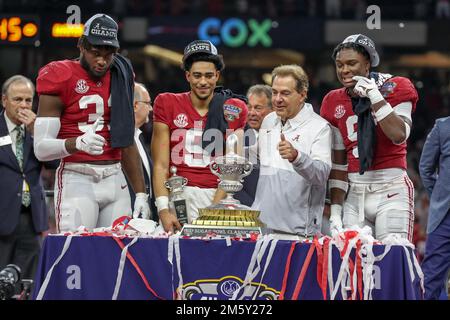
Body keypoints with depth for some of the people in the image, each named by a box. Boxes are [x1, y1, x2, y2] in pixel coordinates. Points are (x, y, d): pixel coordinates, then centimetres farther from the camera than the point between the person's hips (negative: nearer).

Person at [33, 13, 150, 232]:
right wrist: (77, 144, -26)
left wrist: (140, 193, 17)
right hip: (77, 180, -5)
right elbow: (41, 148, -8)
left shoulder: (120, 78, 14)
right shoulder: (61, 78, -4)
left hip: (115, 181, 5)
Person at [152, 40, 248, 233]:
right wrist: (163, 210, -10)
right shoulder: (168, 105, 8)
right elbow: (161, 165, 3)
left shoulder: (233, 110, 9)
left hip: (218, 196, 0)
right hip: (179, 194, 0)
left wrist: (213, 210, -10)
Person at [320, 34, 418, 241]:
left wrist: (374, 95, -17)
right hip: (355, 195, 4)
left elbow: (399, 136, -19)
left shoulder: (395, 89, -2)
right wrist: (335, 210, 4)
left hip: (391, 192, -4)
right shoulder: (334, 102, 9)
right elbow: (338, 163, 10)